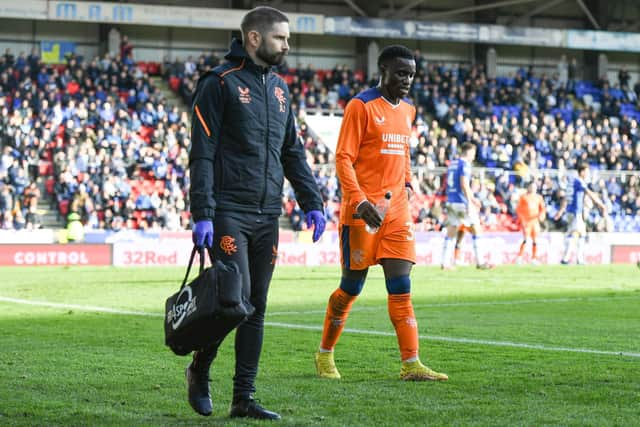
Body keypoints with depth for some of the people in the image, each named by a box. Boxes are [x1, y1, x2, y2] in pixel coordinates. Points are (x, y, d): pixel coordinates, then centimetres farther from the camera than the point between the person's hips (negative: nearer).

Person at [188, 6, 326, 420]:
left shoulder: (278, 88, 16)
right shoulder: (220, 83, -6)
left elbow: (293, 152, 19)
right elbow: (202, 154, -9)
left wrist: (312, 203, 7)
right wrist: (202, 214, -16)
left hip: (267, 215, 7)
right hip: (229, 212, -6)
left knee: (256, 307, 5)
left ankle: (244, 398, 10)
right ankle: (200, 369, 12)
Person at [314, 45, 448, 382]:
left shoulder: (407, 110, 15)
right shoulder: (361, 106, -7)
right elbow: (343, 158, -11)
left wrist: (407, 183, 13)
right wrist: (360, 201, -22)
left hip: (396, 209, 6)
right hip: (362, 210, -6)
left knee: (401, 287, -2)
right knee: (352, 285, 3)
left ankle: (411, 364, -5)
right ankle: (325, 354, 20)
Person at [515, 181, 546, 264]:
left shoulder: (539, 197, 12)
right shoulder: (523, 197, 3)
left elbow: (542, 208, 11)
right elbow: (518, 209, 2)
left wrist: (541, 215, -10)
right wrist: (522, 219, -8)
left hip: (535, 221, 4)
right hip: (526, 221, -4)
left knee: (535, 241, 3)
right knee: (526, 239, -16)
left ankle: (534, 259, 10)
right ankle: (519, 257, -10)